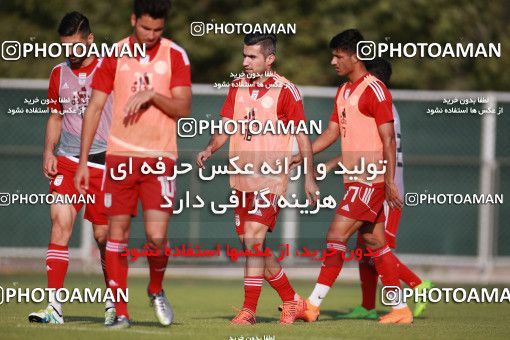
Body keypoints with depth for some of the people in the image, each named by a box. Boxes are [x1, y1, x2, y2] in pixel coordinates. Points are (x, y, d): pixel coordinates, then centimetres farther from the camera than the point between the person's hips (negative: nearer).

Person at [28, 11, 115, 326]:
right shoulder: (59, 73, 11)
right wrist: (49, 150, 6)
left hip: (103, 162, -3)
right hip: (67, 161, 3)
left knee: (104, 235, 4)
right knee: (60, 222, -15)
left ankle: (114, 302, 26)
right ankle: (54, 307, -19)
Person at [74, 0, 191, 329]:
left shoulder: (175, 55, 1)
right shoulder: (115, 55, 4)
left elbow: (183, 108, -3)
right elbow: (95, 108, 6)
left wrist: (152, 94, -20)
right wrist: (83, 161, 3)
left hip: (160, 157, -2)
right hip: (120, 155, 2)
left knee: (157, 236, -11)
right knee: (117, 234, 1)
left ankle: (157, 290, 19)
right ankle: (121, 312, 8)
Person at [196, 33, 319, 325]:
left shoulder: (285, 90, -8)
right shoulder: (237, 86, 9)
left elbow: (303, 137, -3)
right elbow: (226, 127, 13)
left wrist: (309, 179, -3)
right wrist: (209, 150, -7)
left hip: (271, 178, -7)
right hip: (241, 178, 7)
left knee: (254, 238, -17)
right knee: (254, 246, 10)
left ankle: (249, 310, -14)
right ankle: (292, 301, 27)